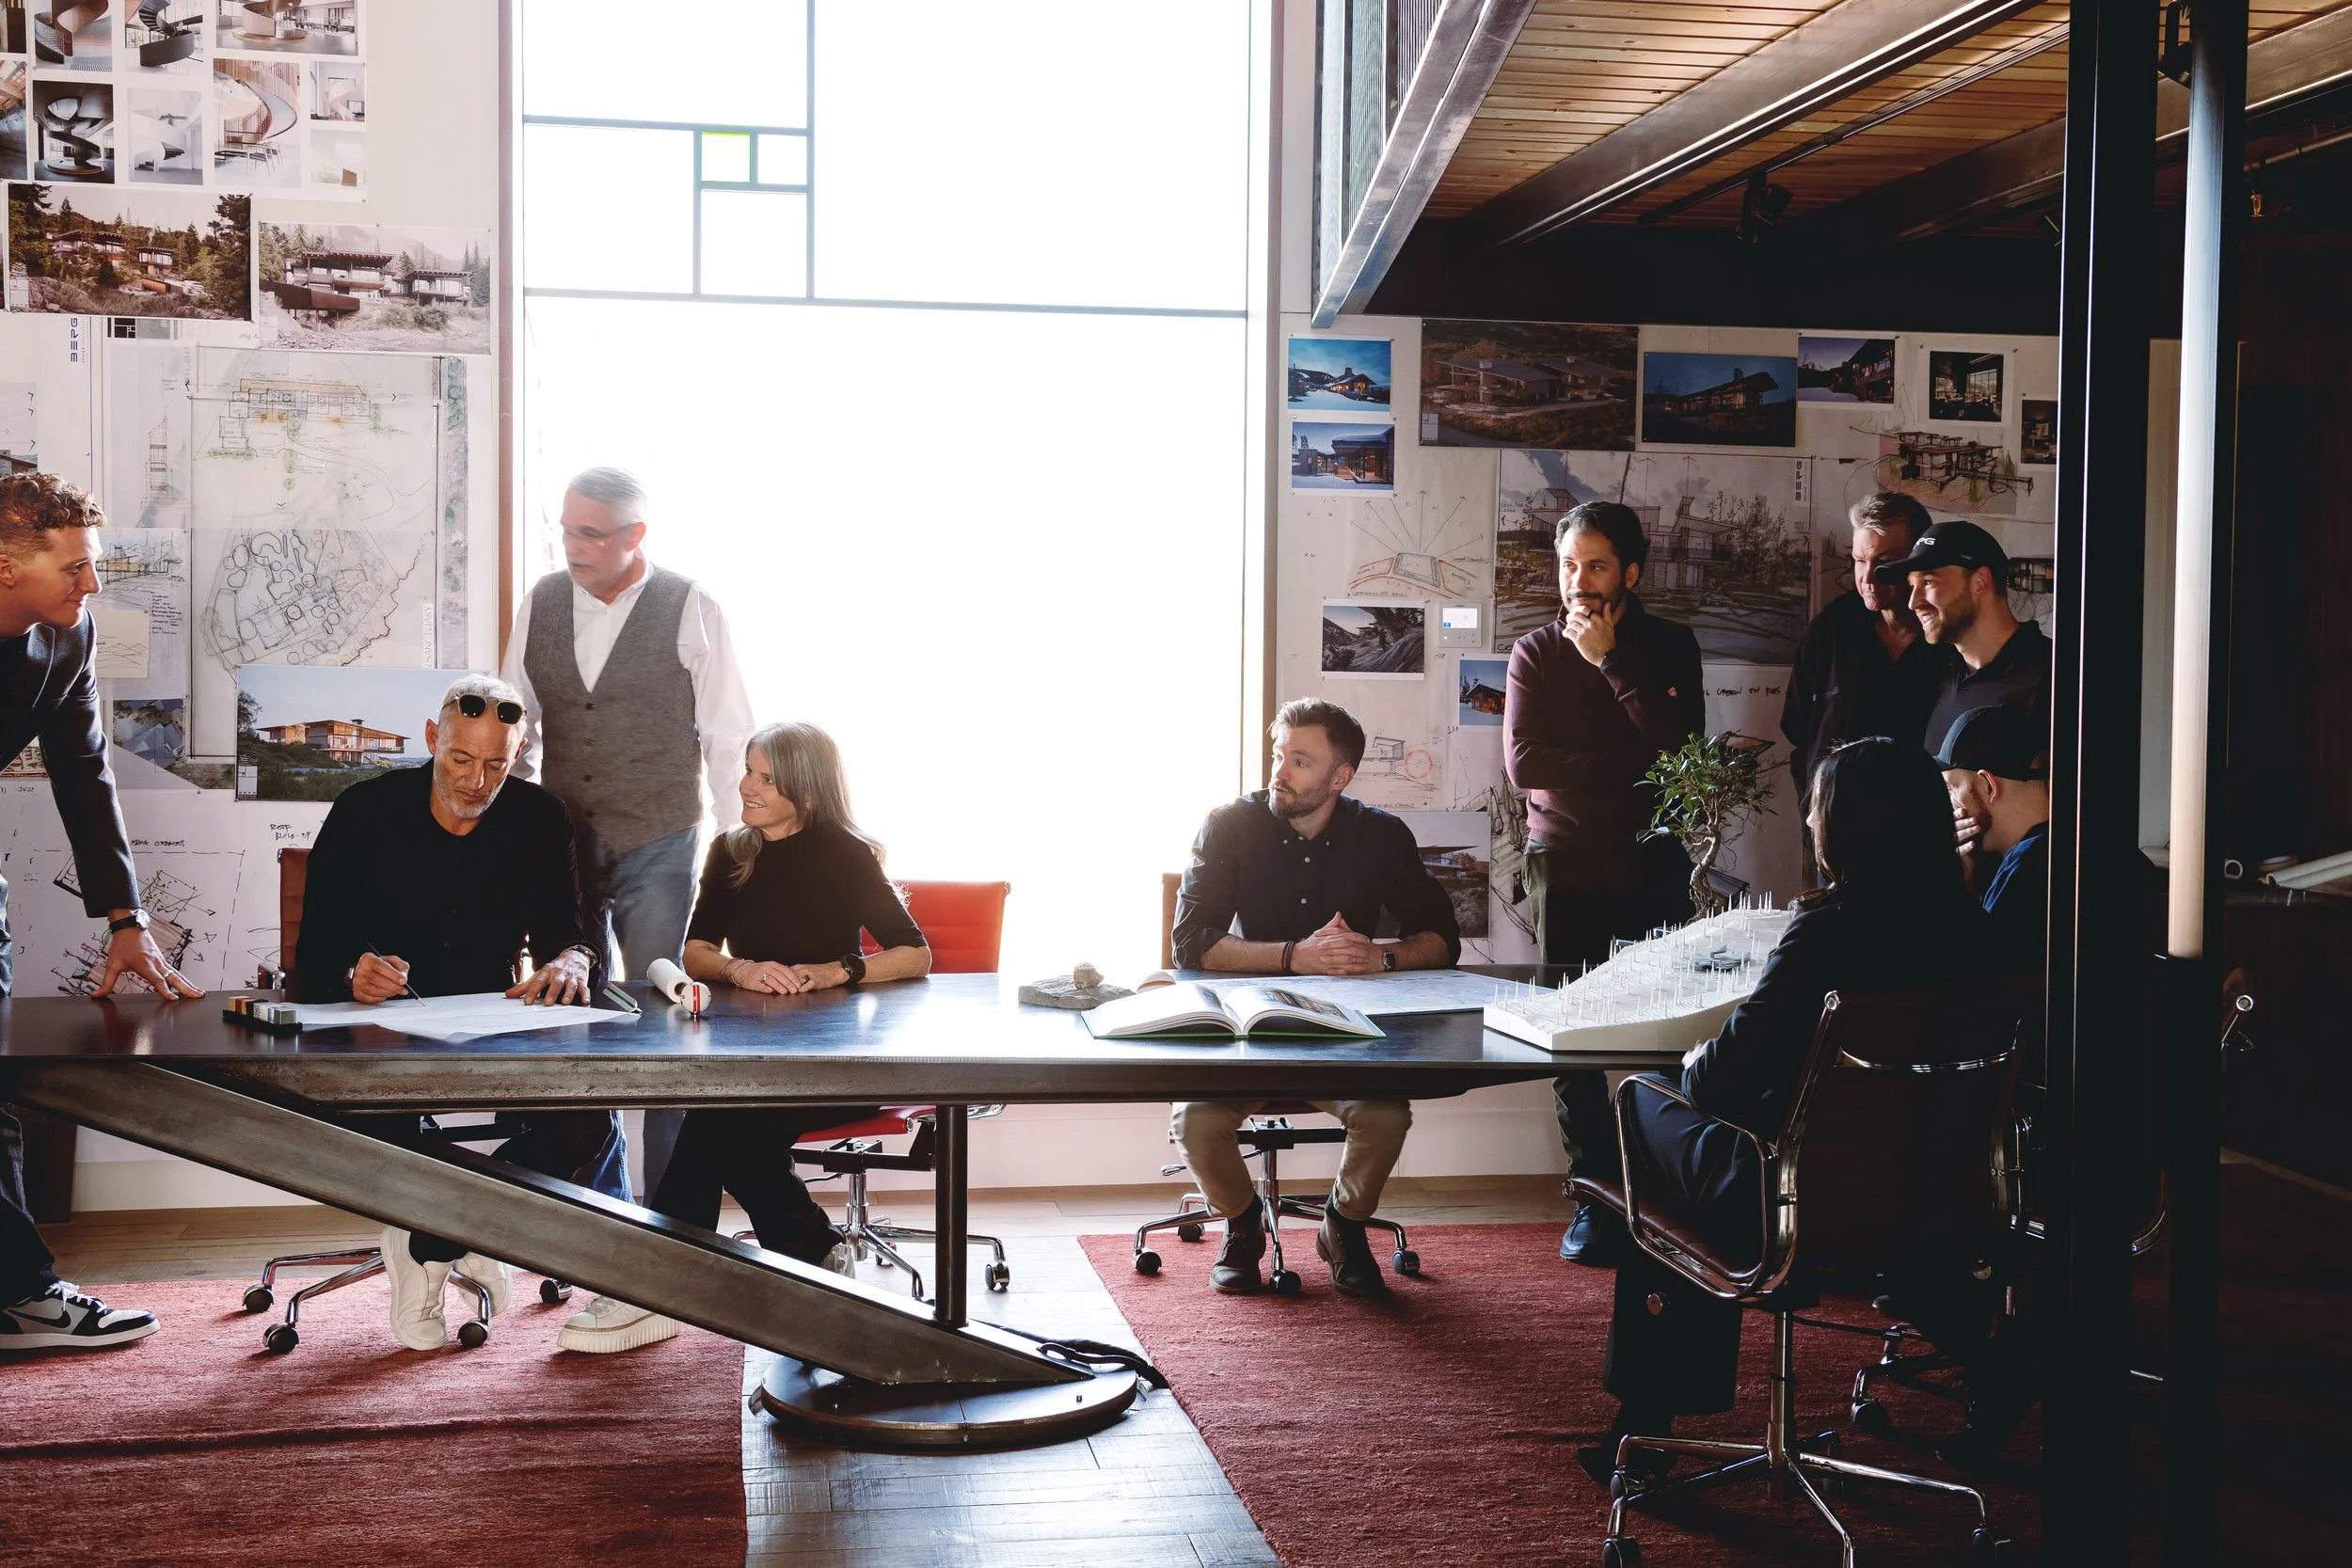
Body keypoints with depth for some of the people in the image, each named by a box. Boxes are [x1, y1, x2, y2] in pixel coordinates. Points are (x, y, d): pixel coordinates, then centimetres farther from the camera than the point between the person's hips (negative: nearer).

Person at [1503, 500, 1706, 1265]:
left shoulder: (1670, 647, 6)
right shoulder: (1536, 652, 4)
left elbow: (1681, 744, -10)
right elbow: (1523, 762, -9)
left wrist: (1610, 660, -11)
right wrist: (1635, 762, -10)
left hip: (1652, 865, 0)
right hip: (1565, 866, 0)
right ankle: (1594, 1200, 8)